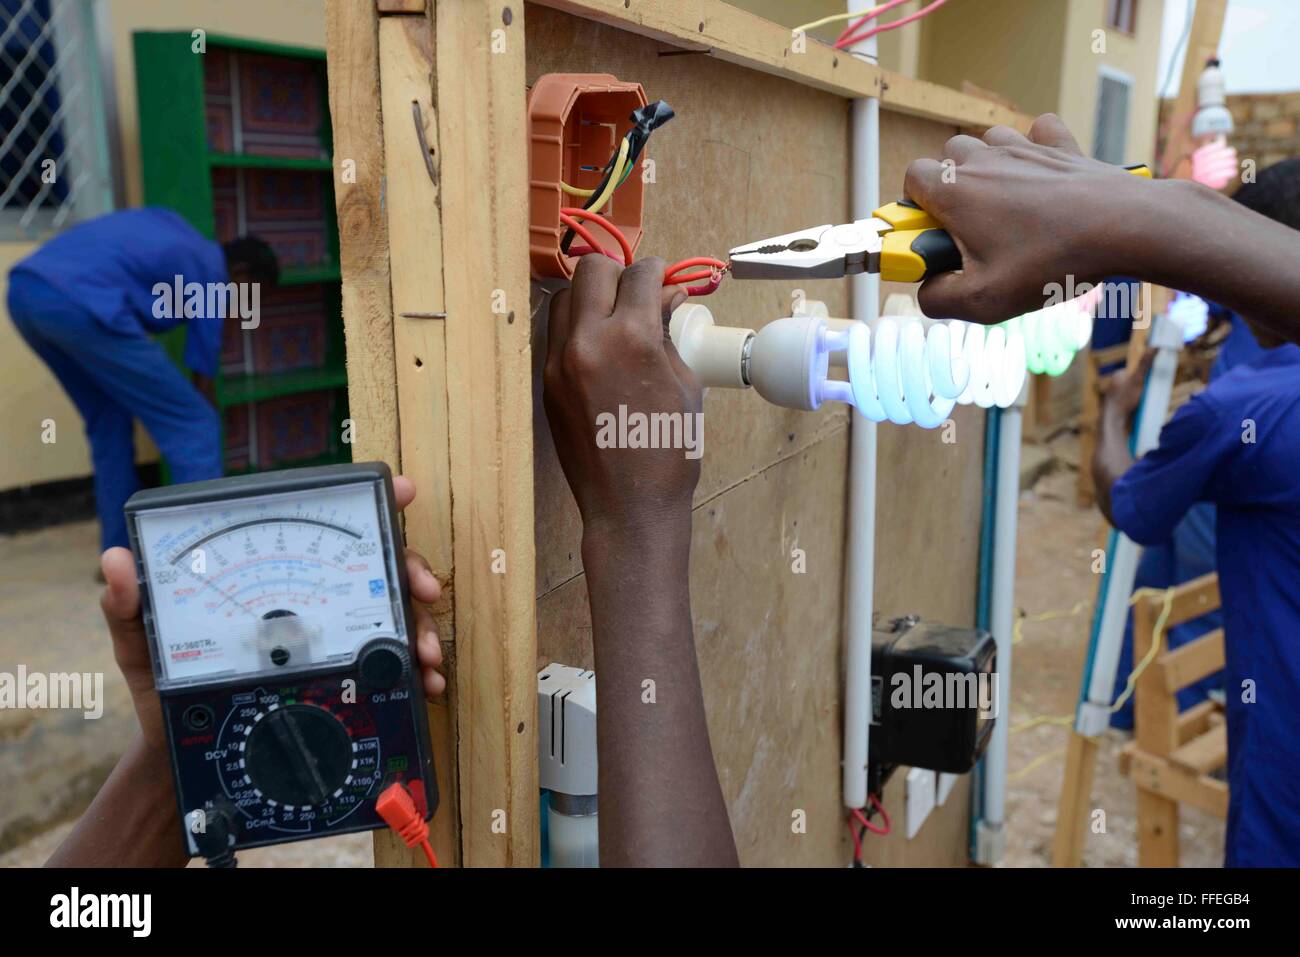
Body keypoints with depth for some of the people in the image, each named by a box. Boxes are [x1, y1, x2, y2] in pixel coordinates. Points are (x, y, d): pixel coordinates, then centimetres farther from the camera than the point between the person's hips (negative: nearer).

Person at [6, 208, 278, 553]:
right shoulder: (211, 276, 10)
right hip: (80, 301, -9)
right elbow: (203, 380, 14)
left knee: (109, 422, 21)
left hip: (24, 291, 9)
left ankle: (119, 552, 24)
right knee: (192, 423, 0)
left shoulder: (172, 228, 29)